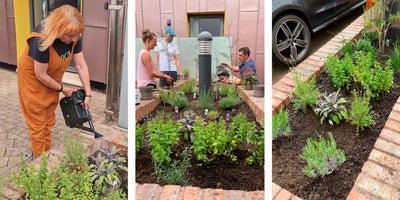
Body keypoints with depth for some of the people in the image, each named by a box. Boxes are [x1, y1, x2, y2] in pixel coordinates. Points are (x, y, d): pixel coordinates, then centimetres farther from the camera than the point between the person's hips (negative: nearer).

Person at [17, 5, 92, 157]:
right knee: (37, 121, 5)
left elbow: (81, 66, -14)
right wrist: (62, 89, -14)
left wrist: (88, 94, -14)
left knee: (49, 118, 18)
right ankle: (39, 157, 22)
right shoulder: (41, 41, -37)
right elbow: (41, 75, -28)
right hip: (32, 79, -6)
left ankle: (47, 152, 35)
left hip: (52, 79, 6)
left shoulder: (74, 37, -20)